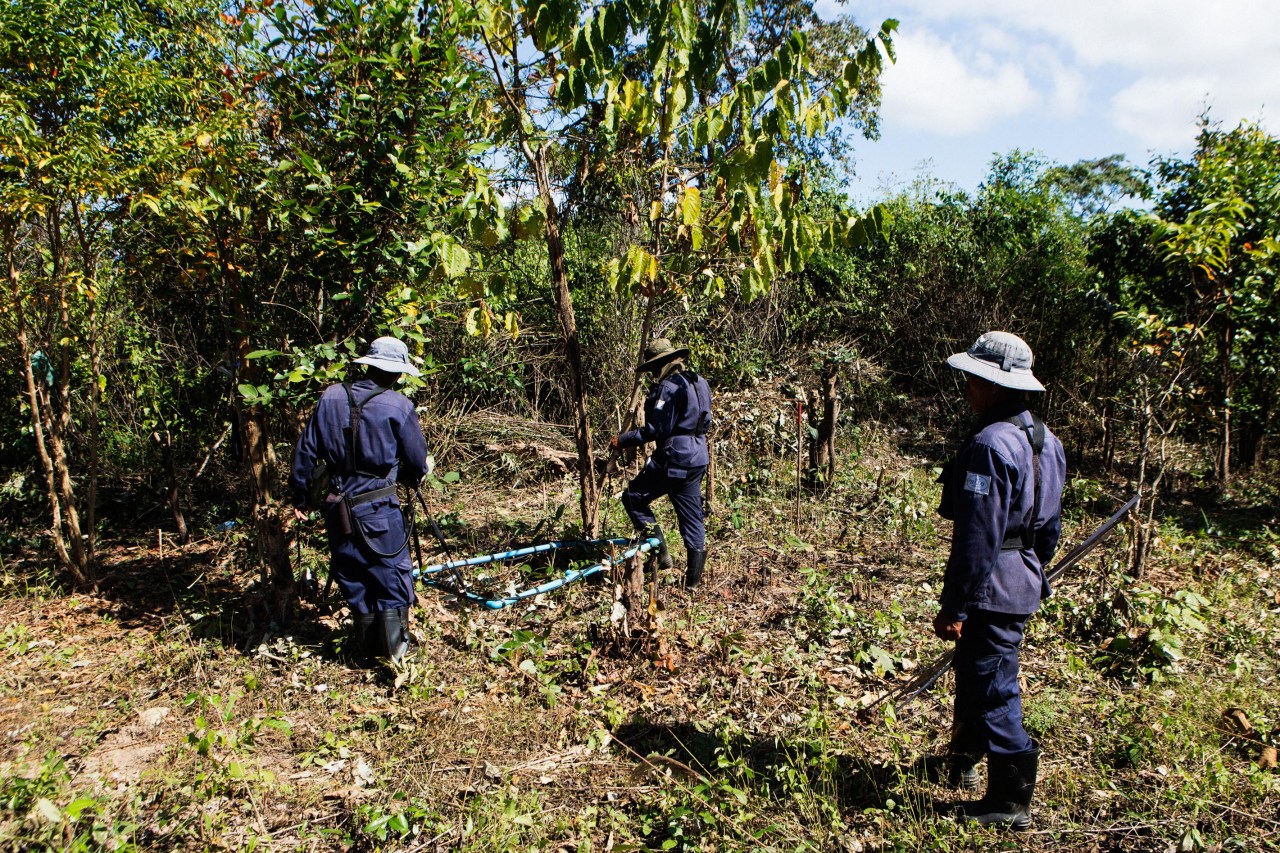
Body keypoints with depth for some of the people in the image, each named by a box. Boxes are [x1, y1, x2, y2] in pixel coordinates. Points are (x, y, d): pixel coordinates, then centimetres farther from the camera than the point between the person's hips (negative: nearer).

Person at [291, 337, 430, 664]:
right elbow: (418, 462, -3)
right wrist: (408, 477, 20)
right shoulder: (397, 406, -11)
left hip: (337, 507, 5)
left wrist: (300, 495, 17)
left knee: (353, 579, 16)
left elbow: (306, 450, 6)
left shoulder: (330, 397, 0)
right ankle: (394, 648, 8)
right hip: (378, 508, -4)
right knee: (391, 576, 8)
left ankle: (366, 650, 27)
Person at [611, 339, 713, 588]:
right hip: (697, 459, 9)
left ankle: (661, 552, 2)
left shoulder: (668, 387, -15)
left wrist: (624, 440, -13)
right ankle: (693, 579, 17)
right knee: (692, 518, 12)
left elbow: (657, 429, -20)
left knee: (633, 497, 6)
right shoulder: (699, 383, 14)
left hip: (673, 459, -9)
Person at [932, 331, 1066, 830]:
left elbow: (977, 537, -24)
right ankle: (965, 762, 44)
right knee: (974, 673, 25)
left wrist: (954, 606, -19)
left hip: (992, 591, -10)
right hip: (1023, 586, 10)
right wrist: (1036, 574, 27)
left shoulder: (990, 445, -23)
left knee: (992, 692, 2)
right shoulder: (1044, 439, 8)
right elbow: (1049, 525, 17)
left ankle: (1011, 802, 13)